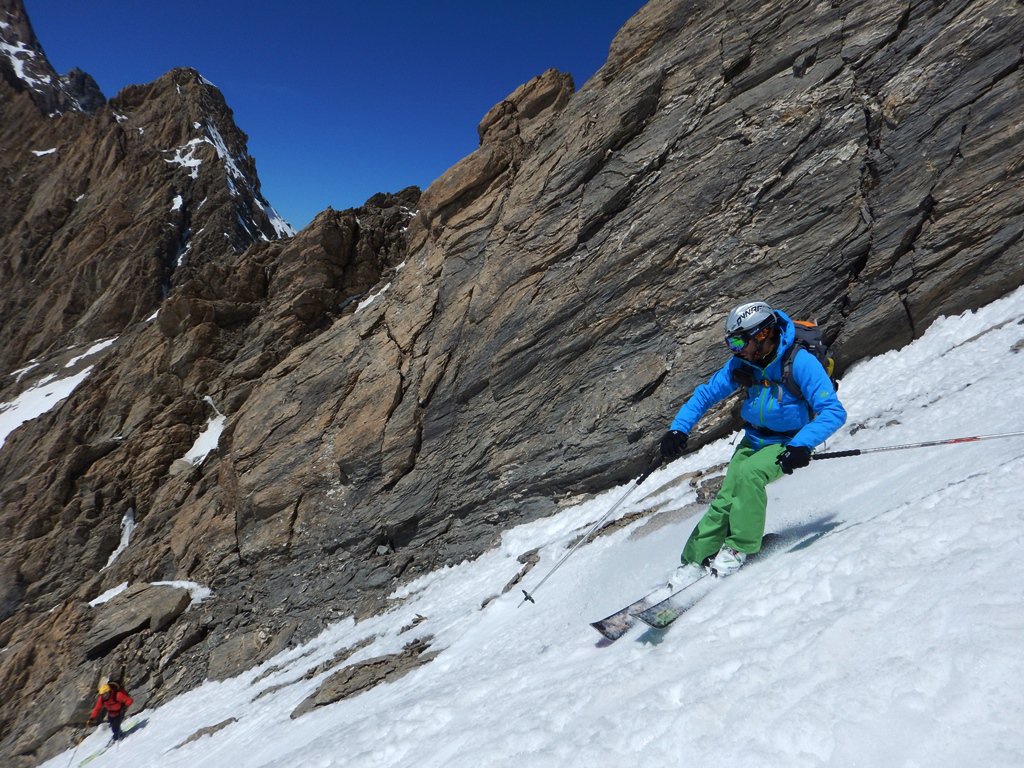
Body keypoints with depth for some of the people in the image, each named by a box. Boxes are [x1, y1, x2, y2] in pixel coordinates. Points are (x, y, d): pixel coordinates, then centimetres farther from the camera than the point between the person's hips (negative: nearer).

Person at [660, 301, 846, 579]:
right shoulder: (742, 364, -6)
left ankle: (740, 547, -16)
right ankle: (696, 559, -4)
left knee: (748, 473, -31)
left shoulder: (800, 362, -23)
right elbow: (706, 394, 1)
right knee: (726, 498, -11)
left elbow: (834, 412, -26)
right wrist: (678, 429, -13)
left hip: (786, 443, -5)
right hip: (753, 439, 5)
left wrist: (801, 445, -40)